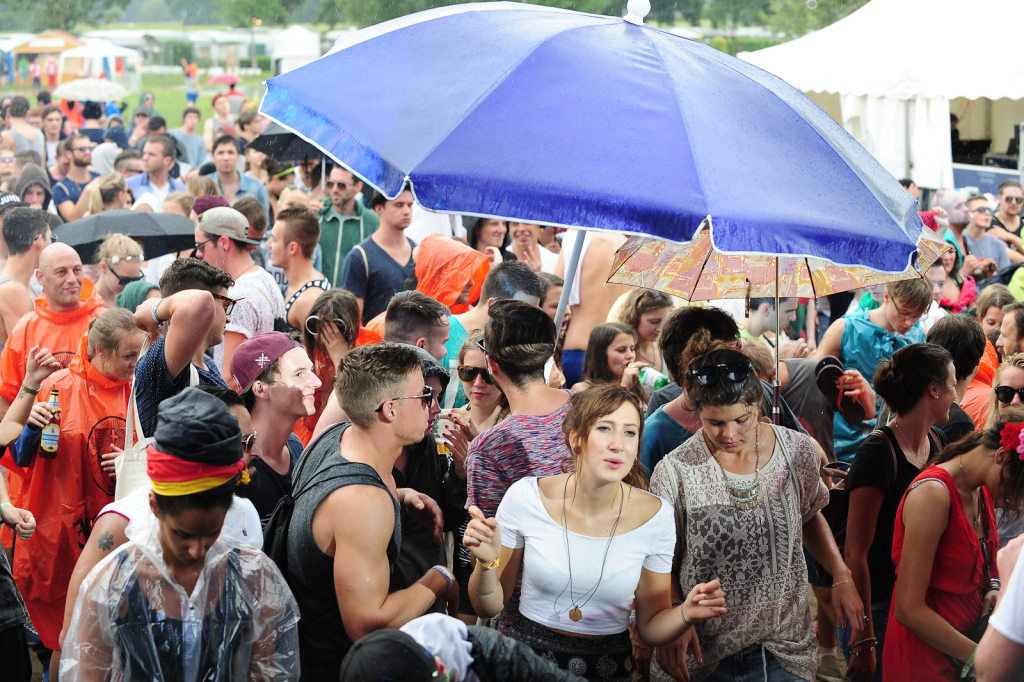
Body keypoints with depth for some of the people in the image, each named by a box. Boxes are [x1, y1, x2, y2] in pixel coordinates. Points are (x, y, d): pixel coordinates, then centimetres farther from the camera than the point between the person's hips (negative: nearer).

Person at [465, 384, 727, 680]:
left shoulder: (656, 516, -7)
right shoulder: (525, 497, -10)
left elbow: (650, 627, 4)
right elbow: (489, 607, 0)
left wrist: (686, 614, -15)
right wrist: (487, 563, -18)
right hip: (527, 657, -1)